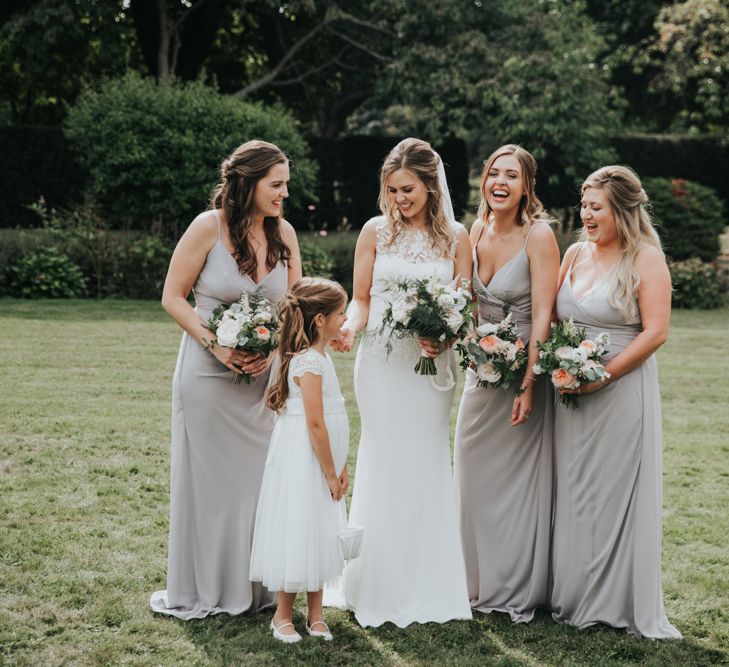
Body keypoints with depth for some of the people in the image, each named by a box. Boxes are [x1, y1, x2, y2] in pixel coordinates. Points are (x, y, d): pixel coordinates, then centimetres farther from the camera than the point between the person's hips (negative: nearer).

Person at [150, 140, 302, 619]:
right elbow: (173, 297, -6)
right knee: (208, 478, 6)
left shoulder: (284, 233, 1)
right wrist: (216, 345, -16)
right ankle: (202, 589, 20)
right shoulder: (208, 227, -11)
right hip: (210, 375, -3)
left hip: (265, 376, 4)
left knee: (259, 477, 8)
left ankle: (254, 585, 22)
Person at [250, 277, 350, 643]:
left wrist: (340, 467, 14)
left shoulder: (319, 357, 11)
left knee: (316, 536, 15)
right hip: (304, 465, -10)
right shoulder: (309, 362, -19)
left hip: (321, 464, 10)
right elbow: (315, 424, -21)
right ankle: (283, 615, 14)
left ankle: (315, 613, 25)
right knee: (299, 532, 1)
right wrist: (330, 473, -16)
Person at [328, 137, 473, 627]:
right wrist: (350, 328, -15)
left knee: (427, 463, 4)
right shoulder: (375, 232, 4)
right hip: (380, 361, 0)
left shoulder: (456, 238, 3)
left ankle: (428, 586, 15)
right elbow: (362, 298, 5)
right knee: (384, 463, 1)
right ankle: (381, 588, 11)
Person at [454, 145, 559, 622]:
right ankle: (482, 582, 30)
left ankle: (520, 591, 19)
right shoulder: (479, 231, 4)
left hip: (524, 368, -7)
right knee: (477, 475, 14)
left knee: (518, 480, 3)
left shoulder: (539, 235, -16)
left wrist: (528, 385, -23)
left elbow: (542, 315, -19)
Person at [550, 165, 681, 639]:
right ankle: (575, 598, 22)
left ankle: (621, 603, 15)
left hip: (622, 390, -6)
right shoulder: (576, 253, 9)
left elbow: (655, 332, -14)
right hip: (572, 393, 6)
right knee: (573, 490, 10)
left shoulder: (646, 259, -8)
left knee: (618, 493, 2)